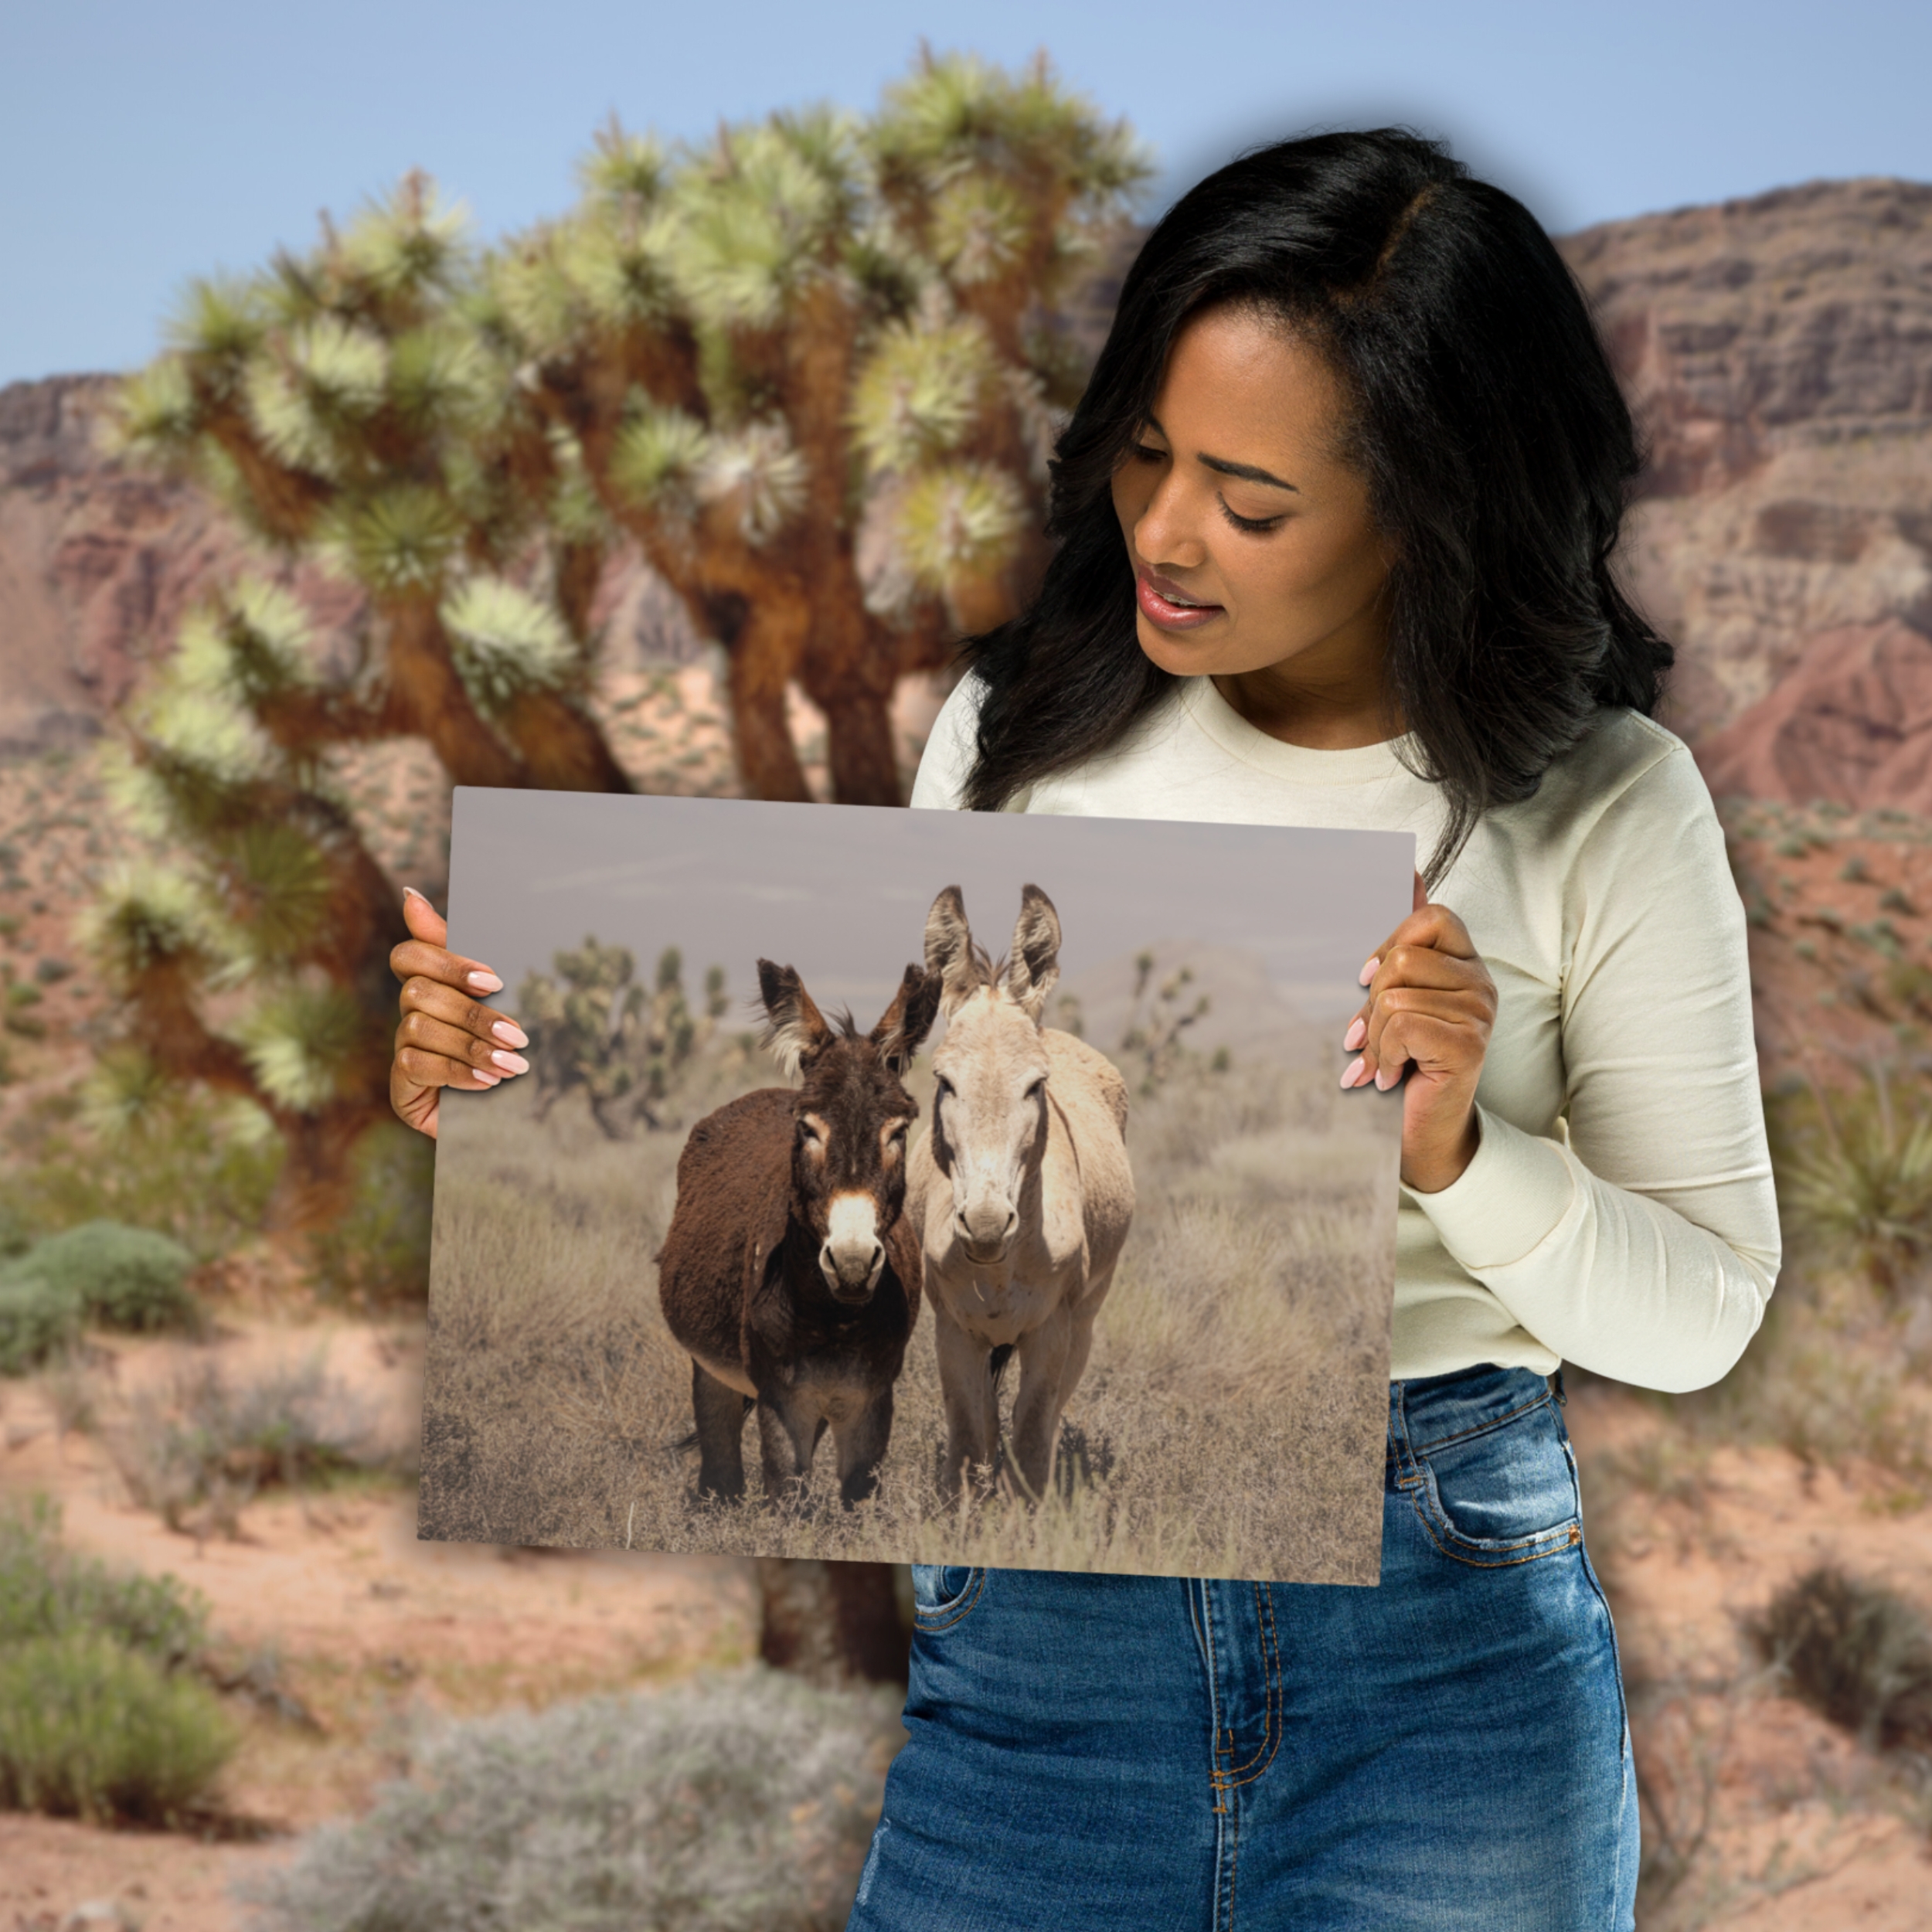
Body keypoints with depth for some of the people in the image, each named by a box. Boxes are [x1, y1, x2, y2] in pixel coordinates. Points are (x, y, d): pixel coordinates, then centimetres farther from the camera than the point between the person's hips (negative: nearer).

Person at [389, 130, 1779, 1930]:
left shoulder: (1602, 807, -5)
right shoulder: (1024, 729, 1)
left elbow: (1700, 1314, -3)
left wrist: (1456, 1153, -21)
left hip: (1448, 1637, -1)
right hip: (1040, 1618, 2)